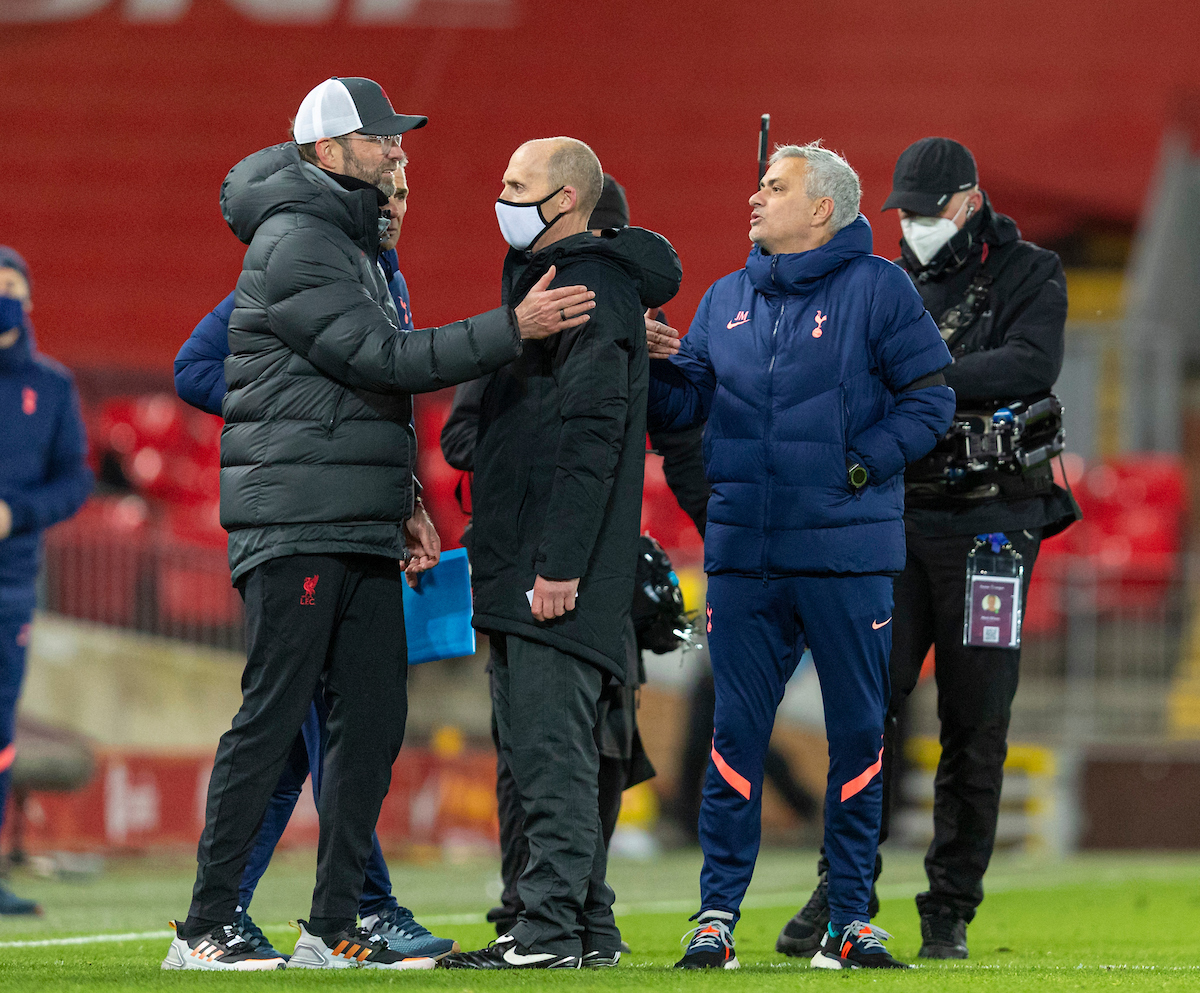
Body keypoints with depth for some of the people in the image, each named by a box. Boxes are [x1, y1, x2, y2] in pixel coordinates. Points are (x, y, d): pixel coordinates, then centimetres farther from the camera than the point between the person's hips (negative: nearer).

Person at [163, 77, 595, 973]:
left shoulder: (354, 243, 21)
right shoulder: (295, 243, -11)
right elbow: (384, 359, -20)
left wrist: (405, 499, 18)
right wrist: (514, 328, -22)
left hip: (362, 529, 9)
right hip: (296, 524, -9)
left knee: (375, 719, 5)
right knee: (274, 715, -10)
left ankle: (334, 928, 9)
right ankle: (205, 928, -6)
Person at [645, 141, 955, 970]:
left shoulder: (877, 288, -2)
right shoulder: (727, 301, 13)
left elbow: (928, 400, -4)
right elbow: (685, 400, 11)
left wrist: (861, 465, -13)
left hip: (847, 551, -3)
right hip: (744, 551, 3)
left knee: (858, 735, 3)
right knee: (737, 732, 2)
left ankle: (850, 918, 10)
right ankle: (718, 913, 6)